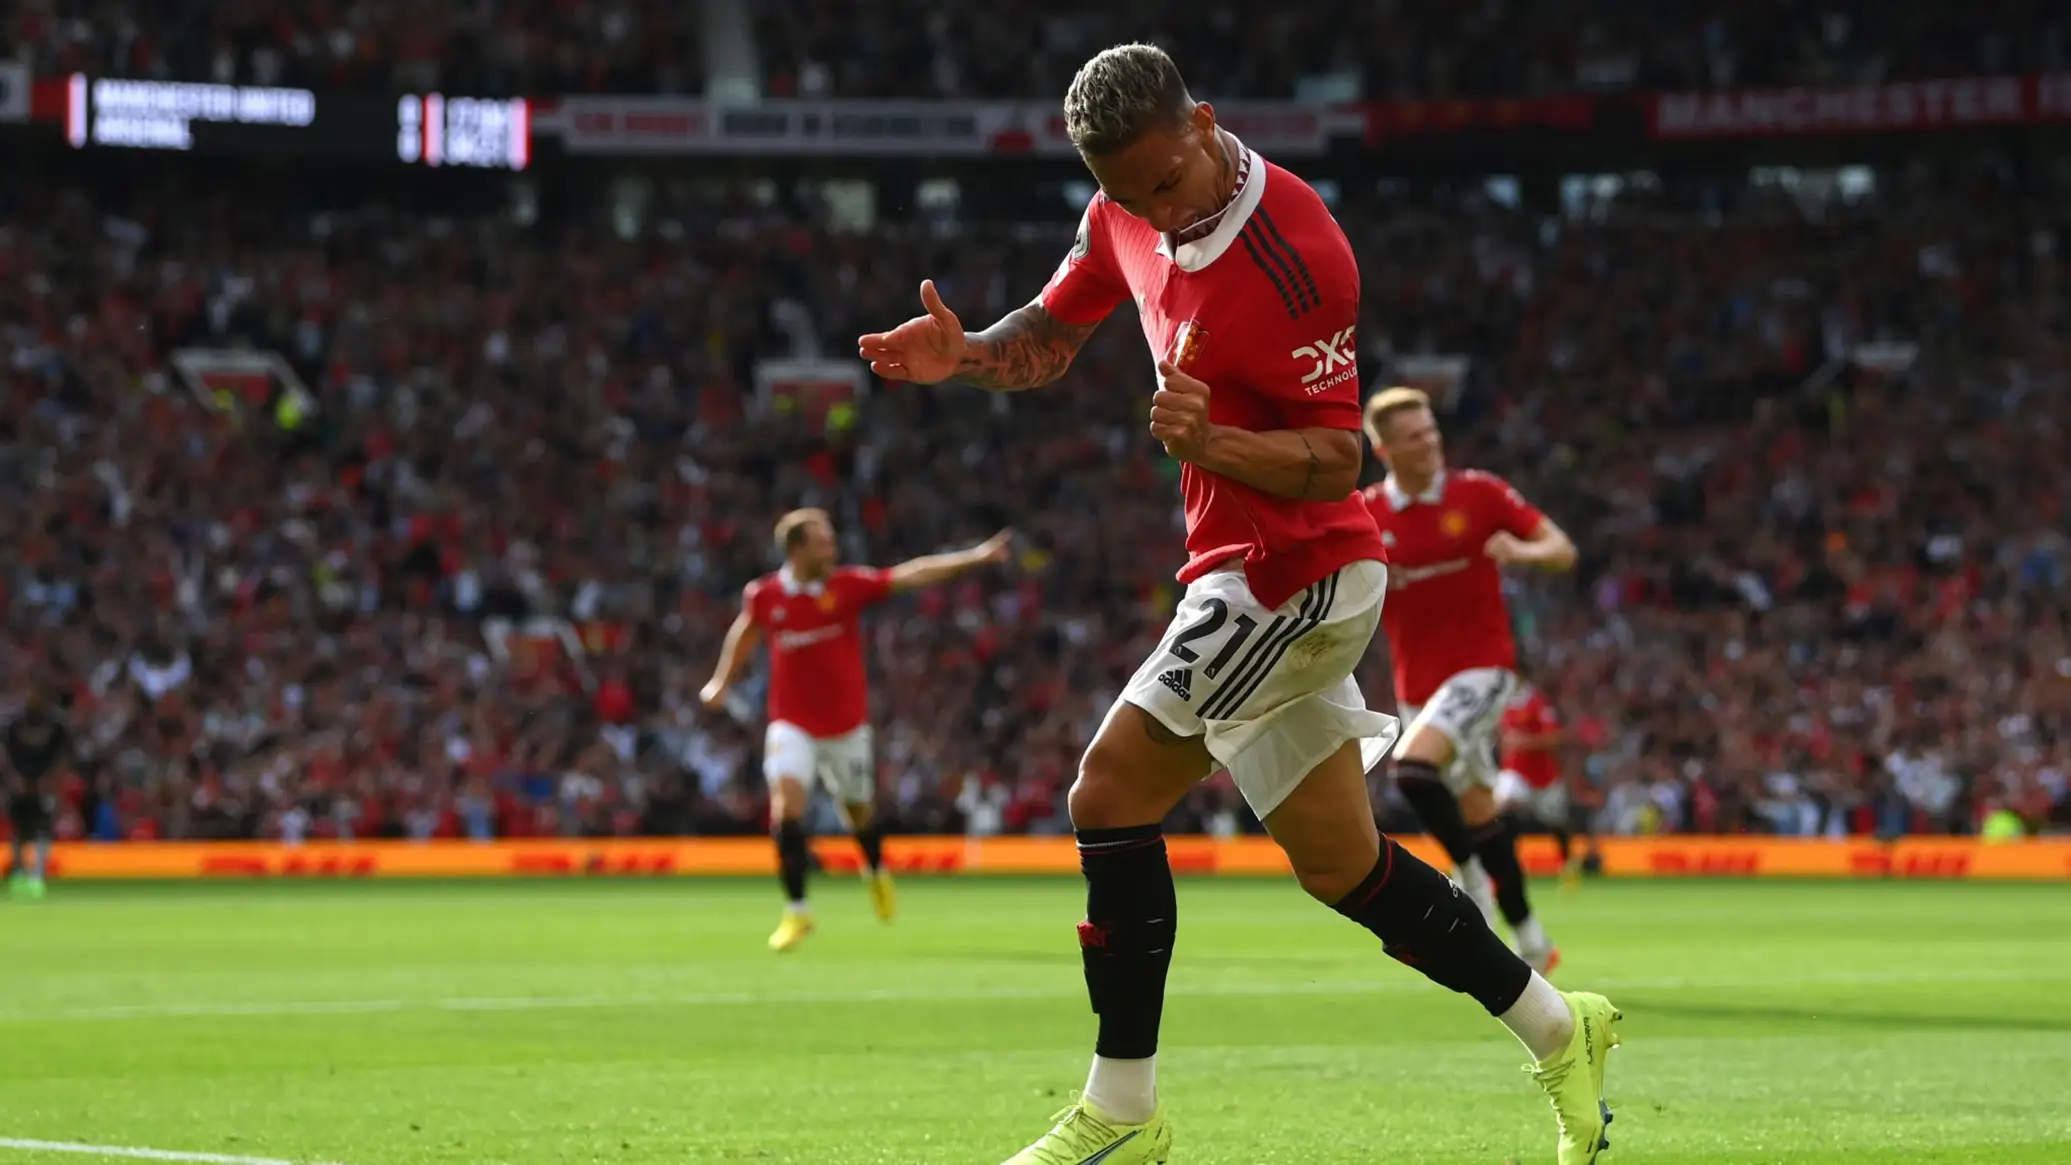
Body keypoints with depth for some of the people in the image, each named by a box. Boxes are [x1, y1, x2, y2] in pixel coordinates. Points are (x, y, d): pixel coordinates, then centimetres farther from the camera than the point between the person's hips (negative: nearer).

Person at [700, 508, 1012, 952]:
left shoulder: (849, 585, -11)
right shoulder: (764, 595, -8)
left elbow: (911, 575, -17)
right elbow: (745, 631, 14)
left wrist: (973, 557, -25)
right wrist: (721, 680, 18)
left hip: (846, 726, 1)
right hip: (793, 726, -1)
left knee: (859, 813, 15)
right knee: (786, 807, -20)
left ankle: (876, 870, 50)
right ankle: (796, 911, -10)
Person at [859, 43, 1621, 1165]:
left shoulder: (1294, 254, -23)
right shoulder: (1126, 218, 2)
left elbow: (1337, 459, -20)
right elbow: (1050, 335, 13)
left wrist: (1210, 443, -37)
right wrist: (962, 356, -9)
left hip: (1290, 570, -9)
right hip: (1274, 577, 9)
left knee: (1110, 795, -12)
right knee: (1341, 865, 14)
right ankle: (1557, 1030, 26)